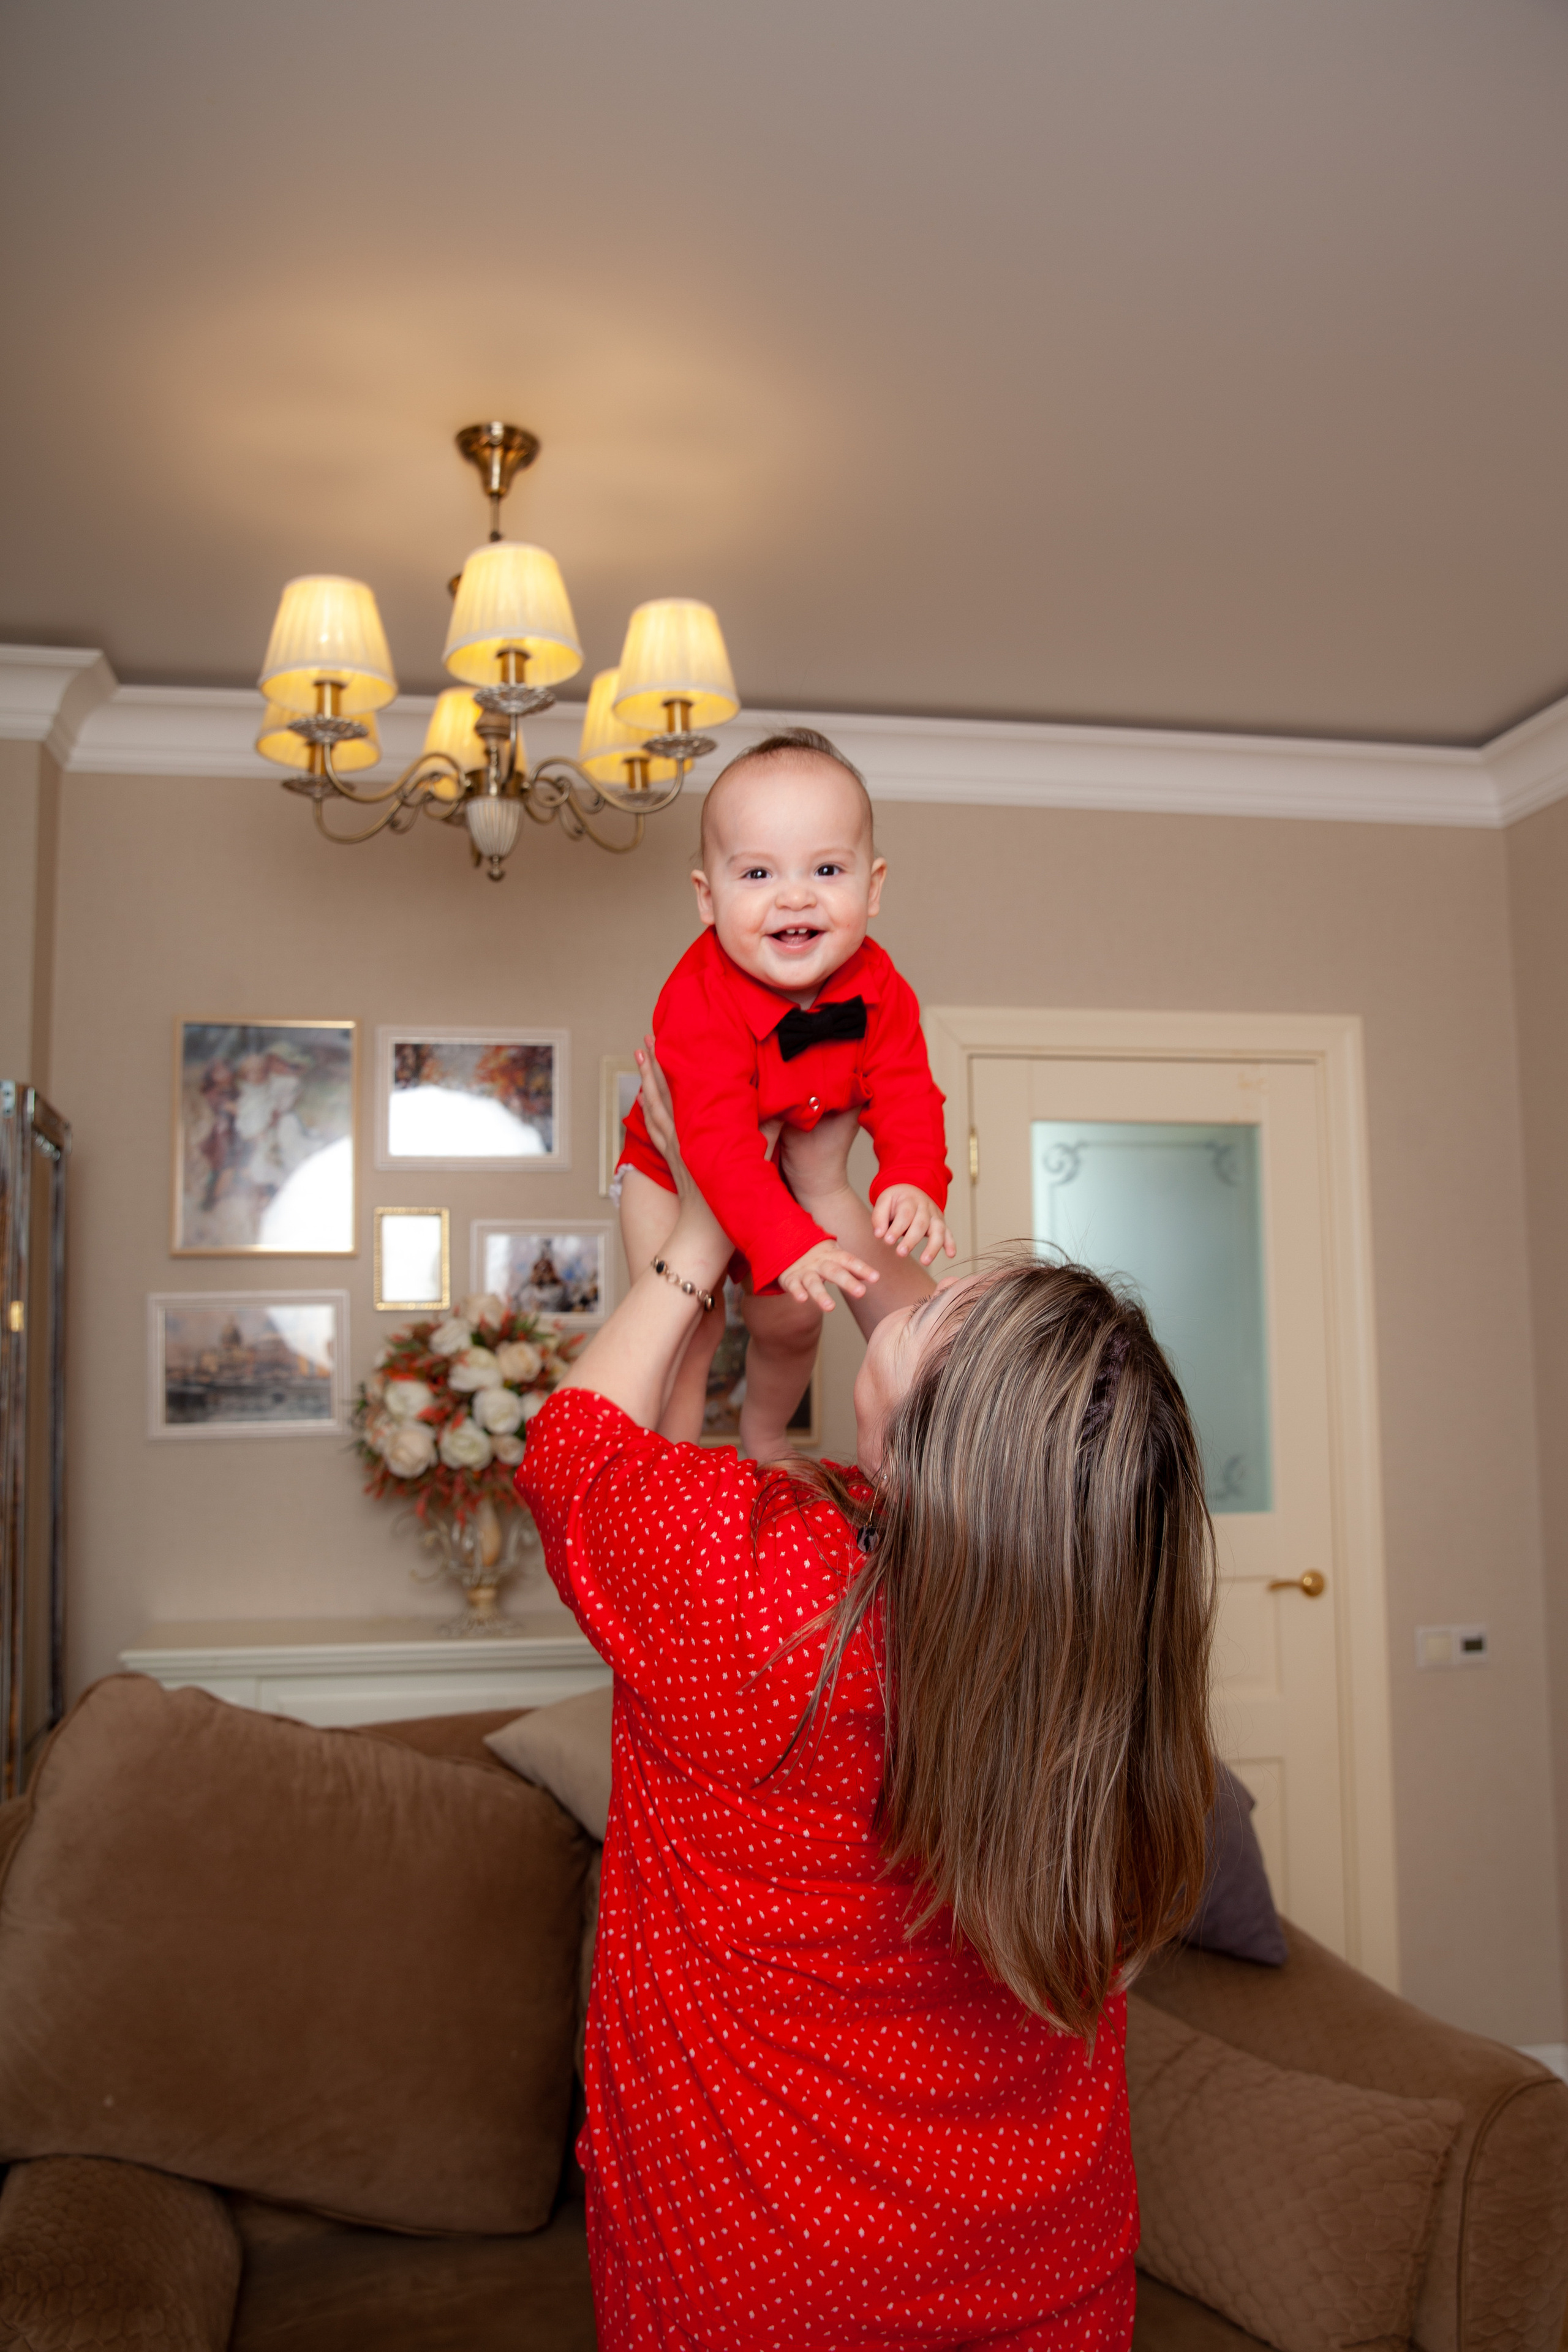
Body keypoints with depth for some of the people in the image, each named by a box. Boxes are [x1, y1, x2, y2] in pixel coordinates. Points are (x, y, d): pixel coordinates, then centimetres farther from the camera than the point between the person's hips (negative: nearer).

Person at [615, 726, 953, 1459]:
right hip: (675, 1176, -4)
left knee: (792, 1320, 14)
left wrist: (915, 1185, -41)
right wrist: (788, 1243, -53)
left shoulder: (876, 988, -23)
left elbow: (906, 1097, -20)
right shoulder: (700, 1001, -39)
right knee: (686, 1325, -10)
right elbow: (719, 1143, -43)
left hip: (795, 1174, 5)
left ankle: (766, 1436, 45)